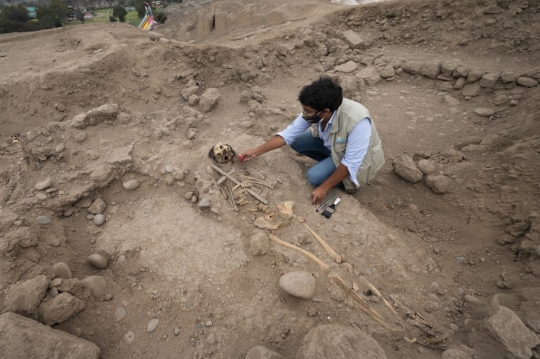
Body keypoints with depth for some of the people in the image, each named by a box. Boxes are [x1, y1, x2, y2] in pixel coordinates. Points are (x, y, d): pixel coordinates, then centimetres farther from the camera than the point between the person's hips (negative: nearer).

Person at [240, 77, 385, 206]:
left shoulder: (357, 121, -39)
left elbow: (351, 163, -32)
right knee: (296, 141, -9)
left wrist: (324, 188, -27)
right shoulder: (314, 112, -20)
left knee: (315, 176, -24)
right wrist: (256, 151, -10)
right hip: (332, 144, 6)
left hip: (358, 158, -6)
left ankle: (350, 182, 3)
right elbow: (289, 134, -11)